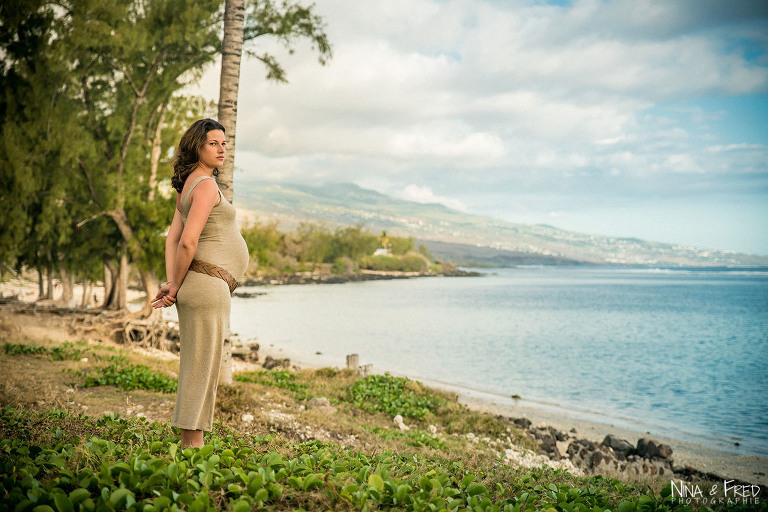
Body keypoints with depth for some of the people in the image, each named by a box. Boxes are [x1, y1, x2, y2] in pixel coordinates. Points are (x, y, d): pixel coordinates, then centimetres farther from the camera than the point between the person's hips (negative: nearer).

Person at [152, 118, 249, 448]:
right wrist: (176, 288, -9)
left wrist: (171, 285, 5)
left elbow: (172, 238, 14)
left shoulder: (190, 184, 18)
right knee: (202, 368, -5)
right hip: (208, 283, -10)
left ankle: (191, 445, 21)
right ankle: (193, 446, 2)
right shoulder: (206, 184, -12)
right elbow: (188, 241, -20)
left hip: (195, 286, 10)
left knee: (197, 369, 14)